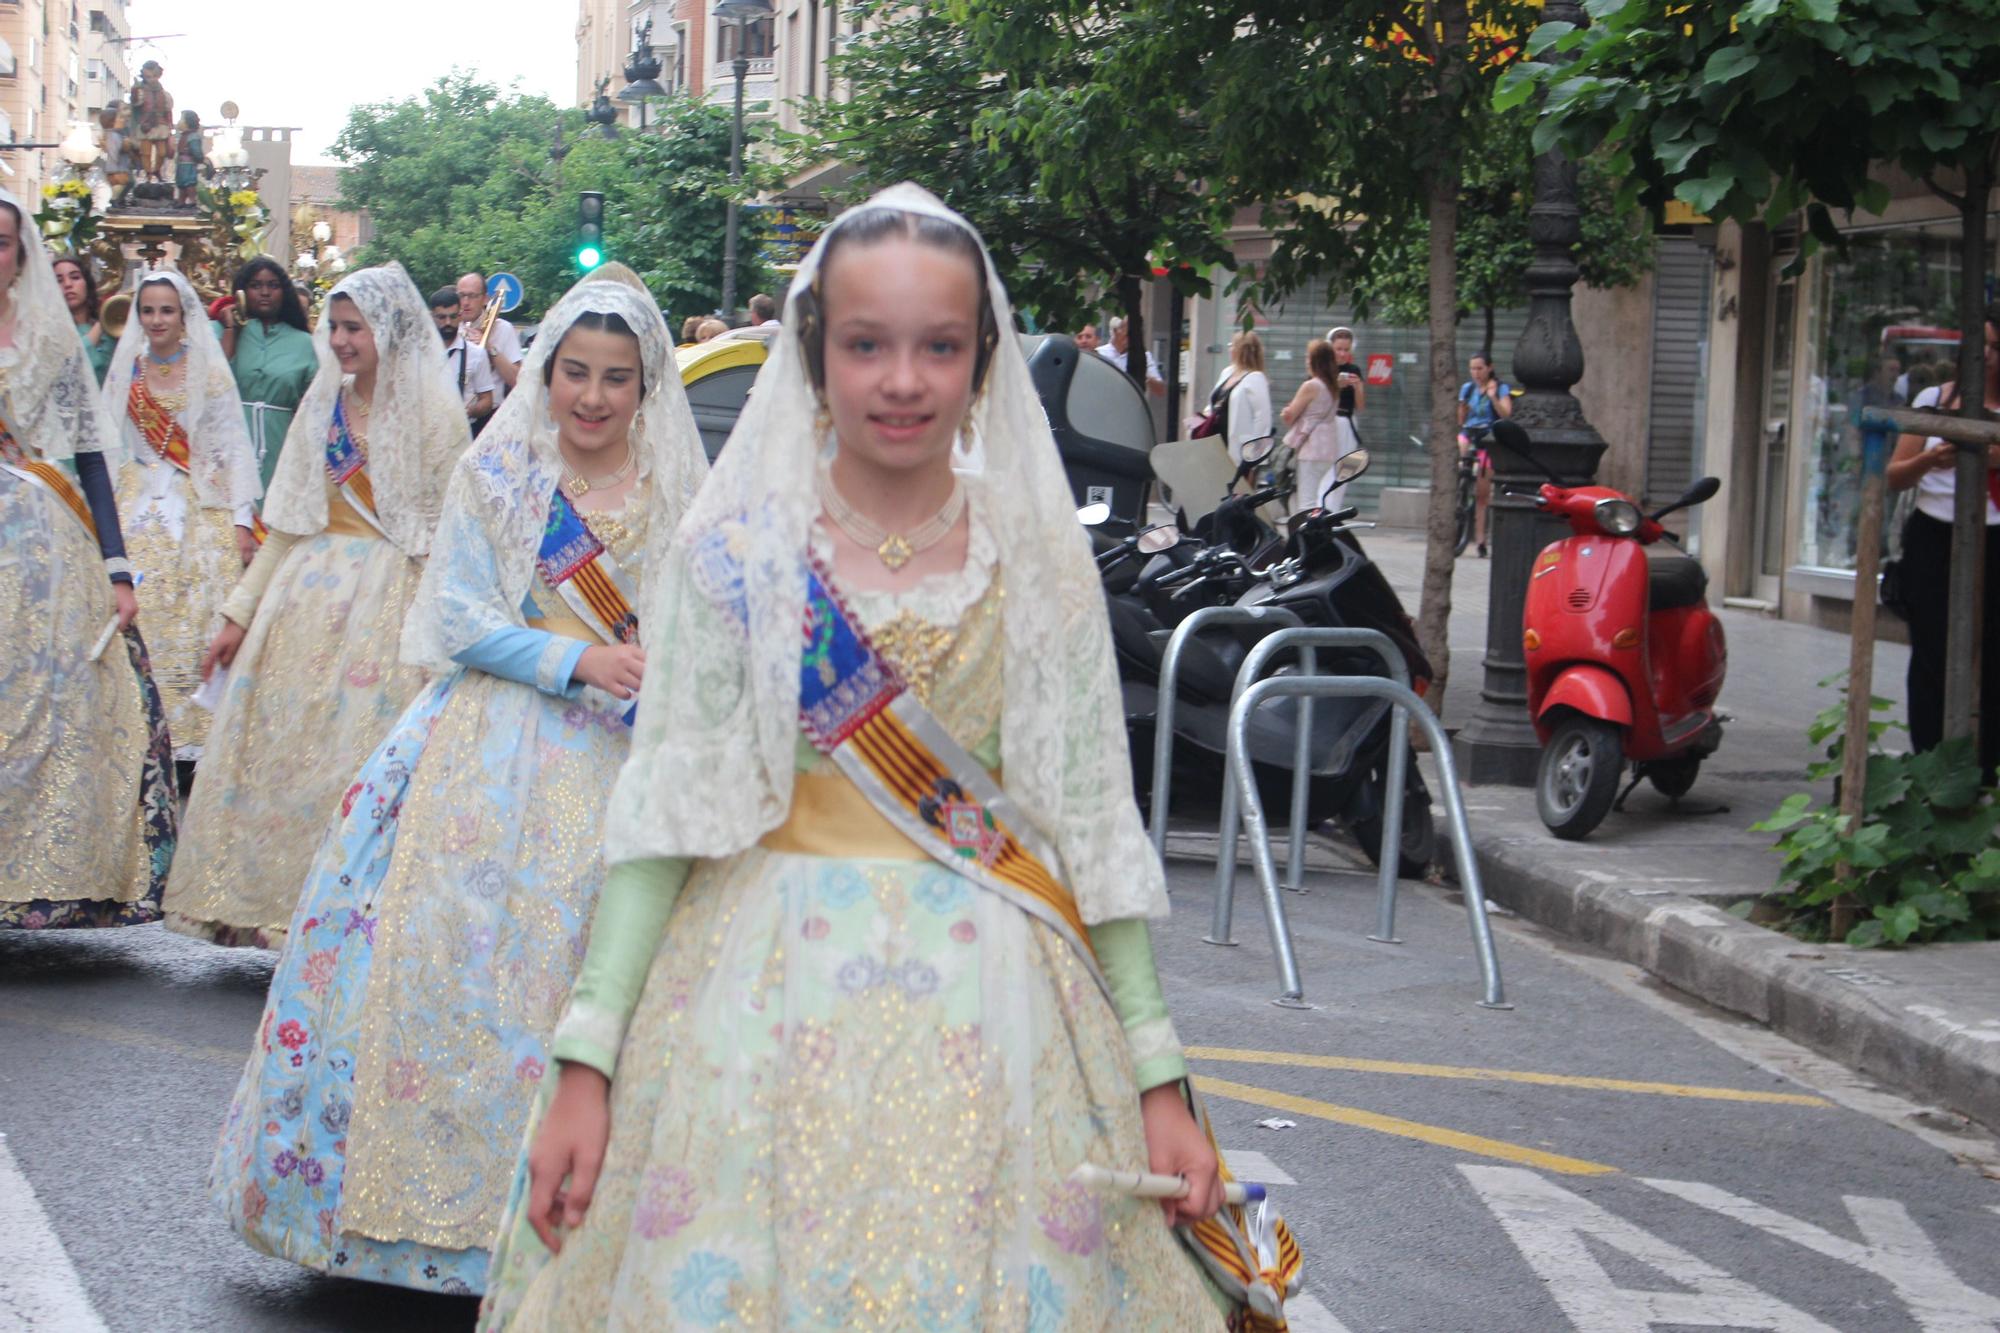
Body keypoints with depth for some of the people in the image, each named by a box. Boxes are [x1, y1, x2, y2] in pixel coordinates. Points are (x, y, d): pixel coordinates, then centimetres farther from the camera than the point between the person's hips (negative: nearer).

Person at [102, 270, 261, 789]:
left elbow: (236, 449, -2)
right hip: (140, 515, 3)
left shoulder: (210, 372, 1)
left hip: (203, 513, -3)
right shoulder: (125, 372, 10)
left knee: (198, 630, -6)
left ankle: (197, 745, -2)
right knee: (143, 630, -4)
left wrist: (243, 521, -9)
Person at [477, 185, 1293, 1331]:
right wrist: (586, 1064, -8)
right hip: (763, 1007, -1)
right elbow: (662, 813, -3)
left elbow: (1096, 826, 4)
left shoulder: (1040, 565, 2)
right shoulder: (738, 550, -2)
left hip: (985, 1015, 1)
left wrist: (1160, 1081, 2)